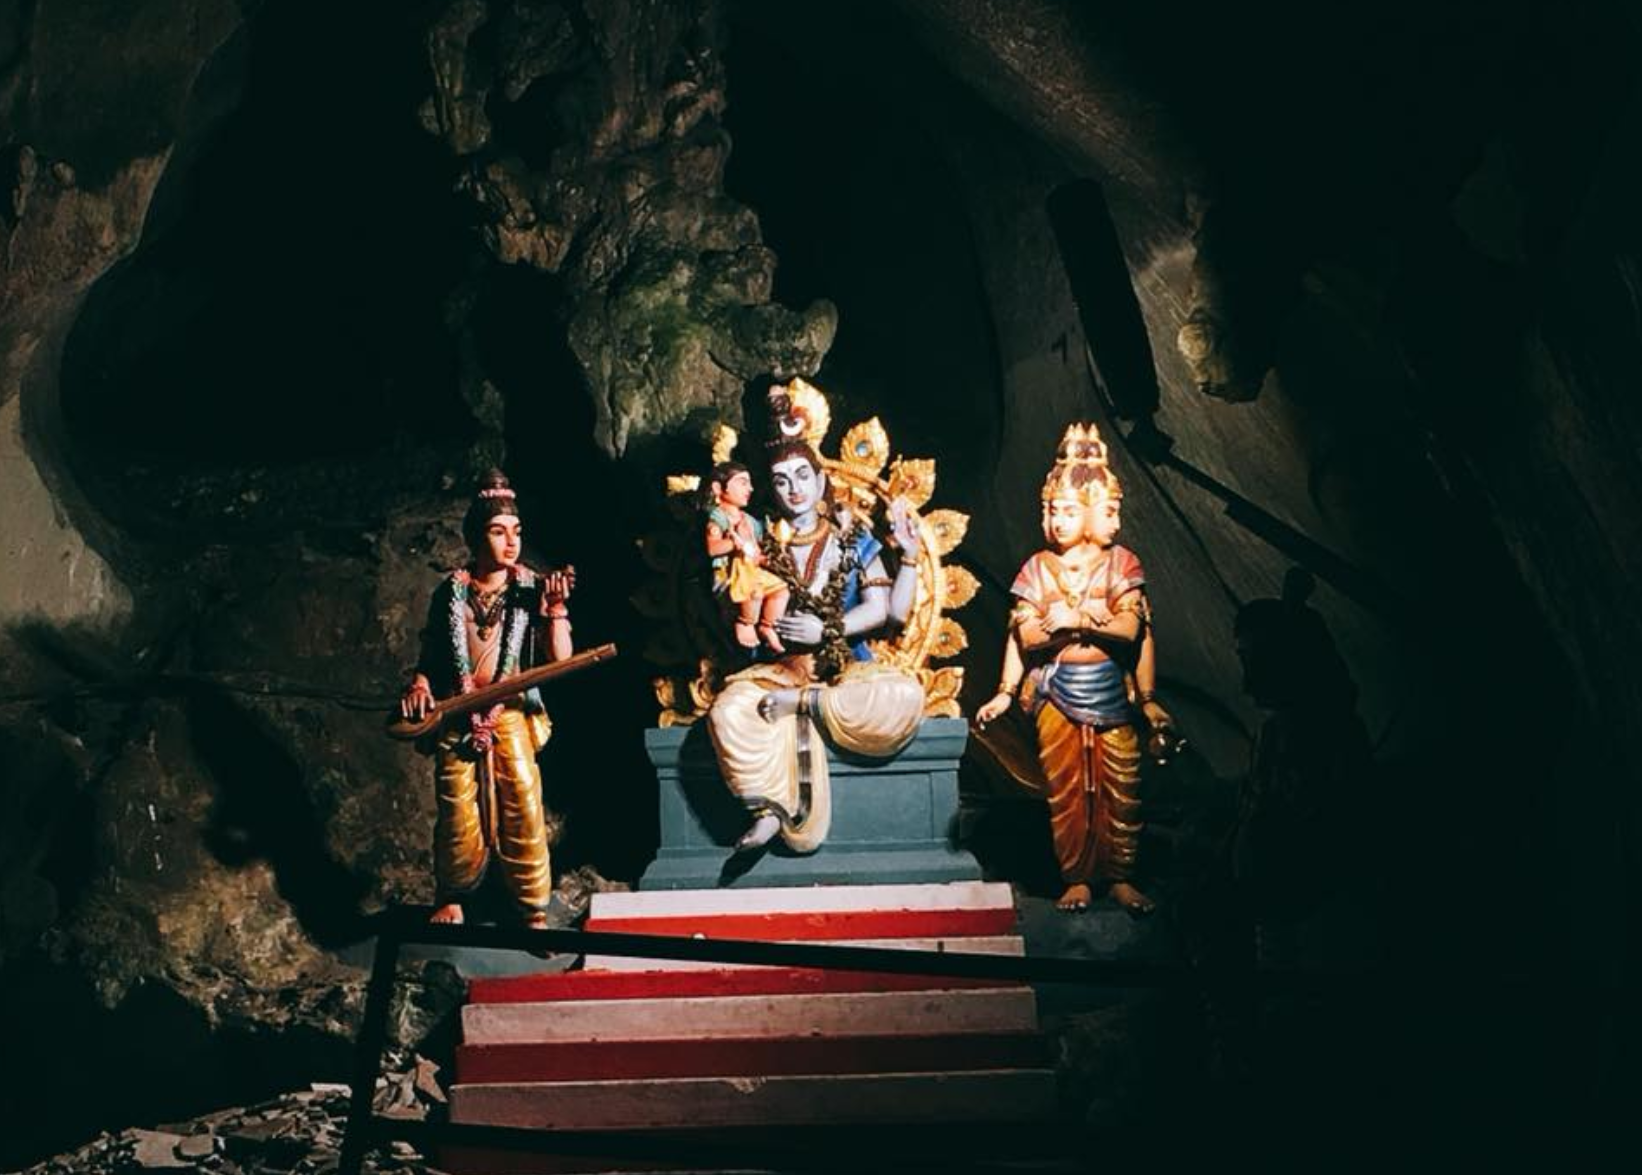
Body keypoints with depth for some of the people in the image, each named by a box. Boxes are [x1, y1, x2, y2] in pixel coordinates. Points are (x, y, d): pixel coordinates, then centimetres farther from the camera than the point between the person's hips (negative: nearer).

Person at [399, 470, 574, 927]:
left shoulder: (531, 589, -3)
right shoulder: (451, 591, 1)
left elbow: (560, 658, -10)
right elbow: (430, 652, 12)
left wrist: (556, 607, -19)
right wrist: (420, 685, -7)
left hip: (510, 714, 0)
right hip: (455, 717, 1)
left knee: (524, 810, -6)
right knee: (458, 816, 3)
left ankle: (535, 910, 7)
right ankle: (452, 898, 27)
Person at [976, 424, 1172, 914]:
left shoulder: (1119, 562, 1)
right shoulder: (1038, 567, 6)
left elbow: (1134, 629, -9)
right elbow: (1022, 634, -1)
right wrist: (1005, 692, -9)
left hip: (1110, 691, -1)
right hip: (1056, 693, 1)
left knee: (1121, 789, 1)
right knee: (1065, 790, 3)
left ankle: (1120, 877, 12)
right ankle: (1077, 879, 11)